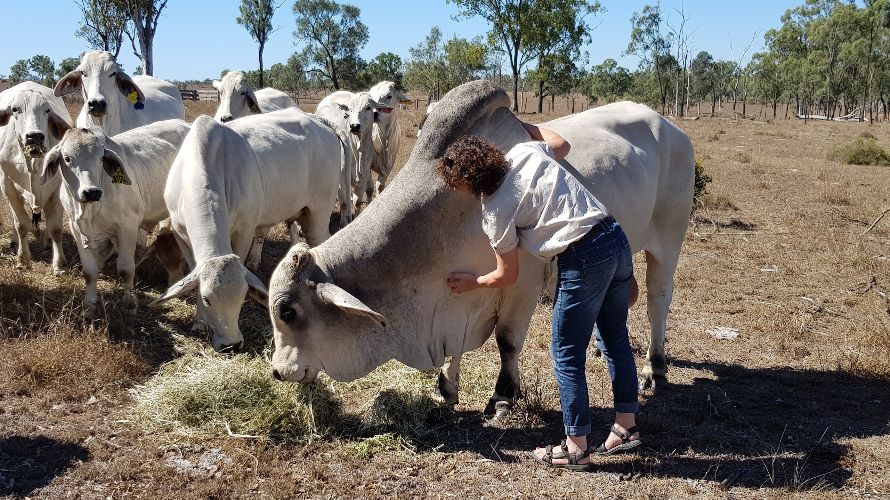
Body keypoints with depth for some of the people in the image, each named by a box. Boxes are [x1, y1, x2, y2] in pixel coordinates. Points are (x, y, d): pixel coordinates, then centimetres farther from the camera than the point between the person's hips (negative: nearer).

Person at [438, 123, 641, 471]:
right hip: (616, 238, 8)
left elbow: (507, 276, 5)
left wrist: (470, 282, 22)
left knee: (566, 354, 7)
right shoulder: (525, 151, 7)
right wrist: (523, 125, 40)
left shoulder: (494, 212, -7)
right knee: (616, 338, 20)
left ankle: (576, 448, 15)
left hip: (584, 259, -8)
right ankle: (626, 427, 31)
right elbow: (562, 144, 31)